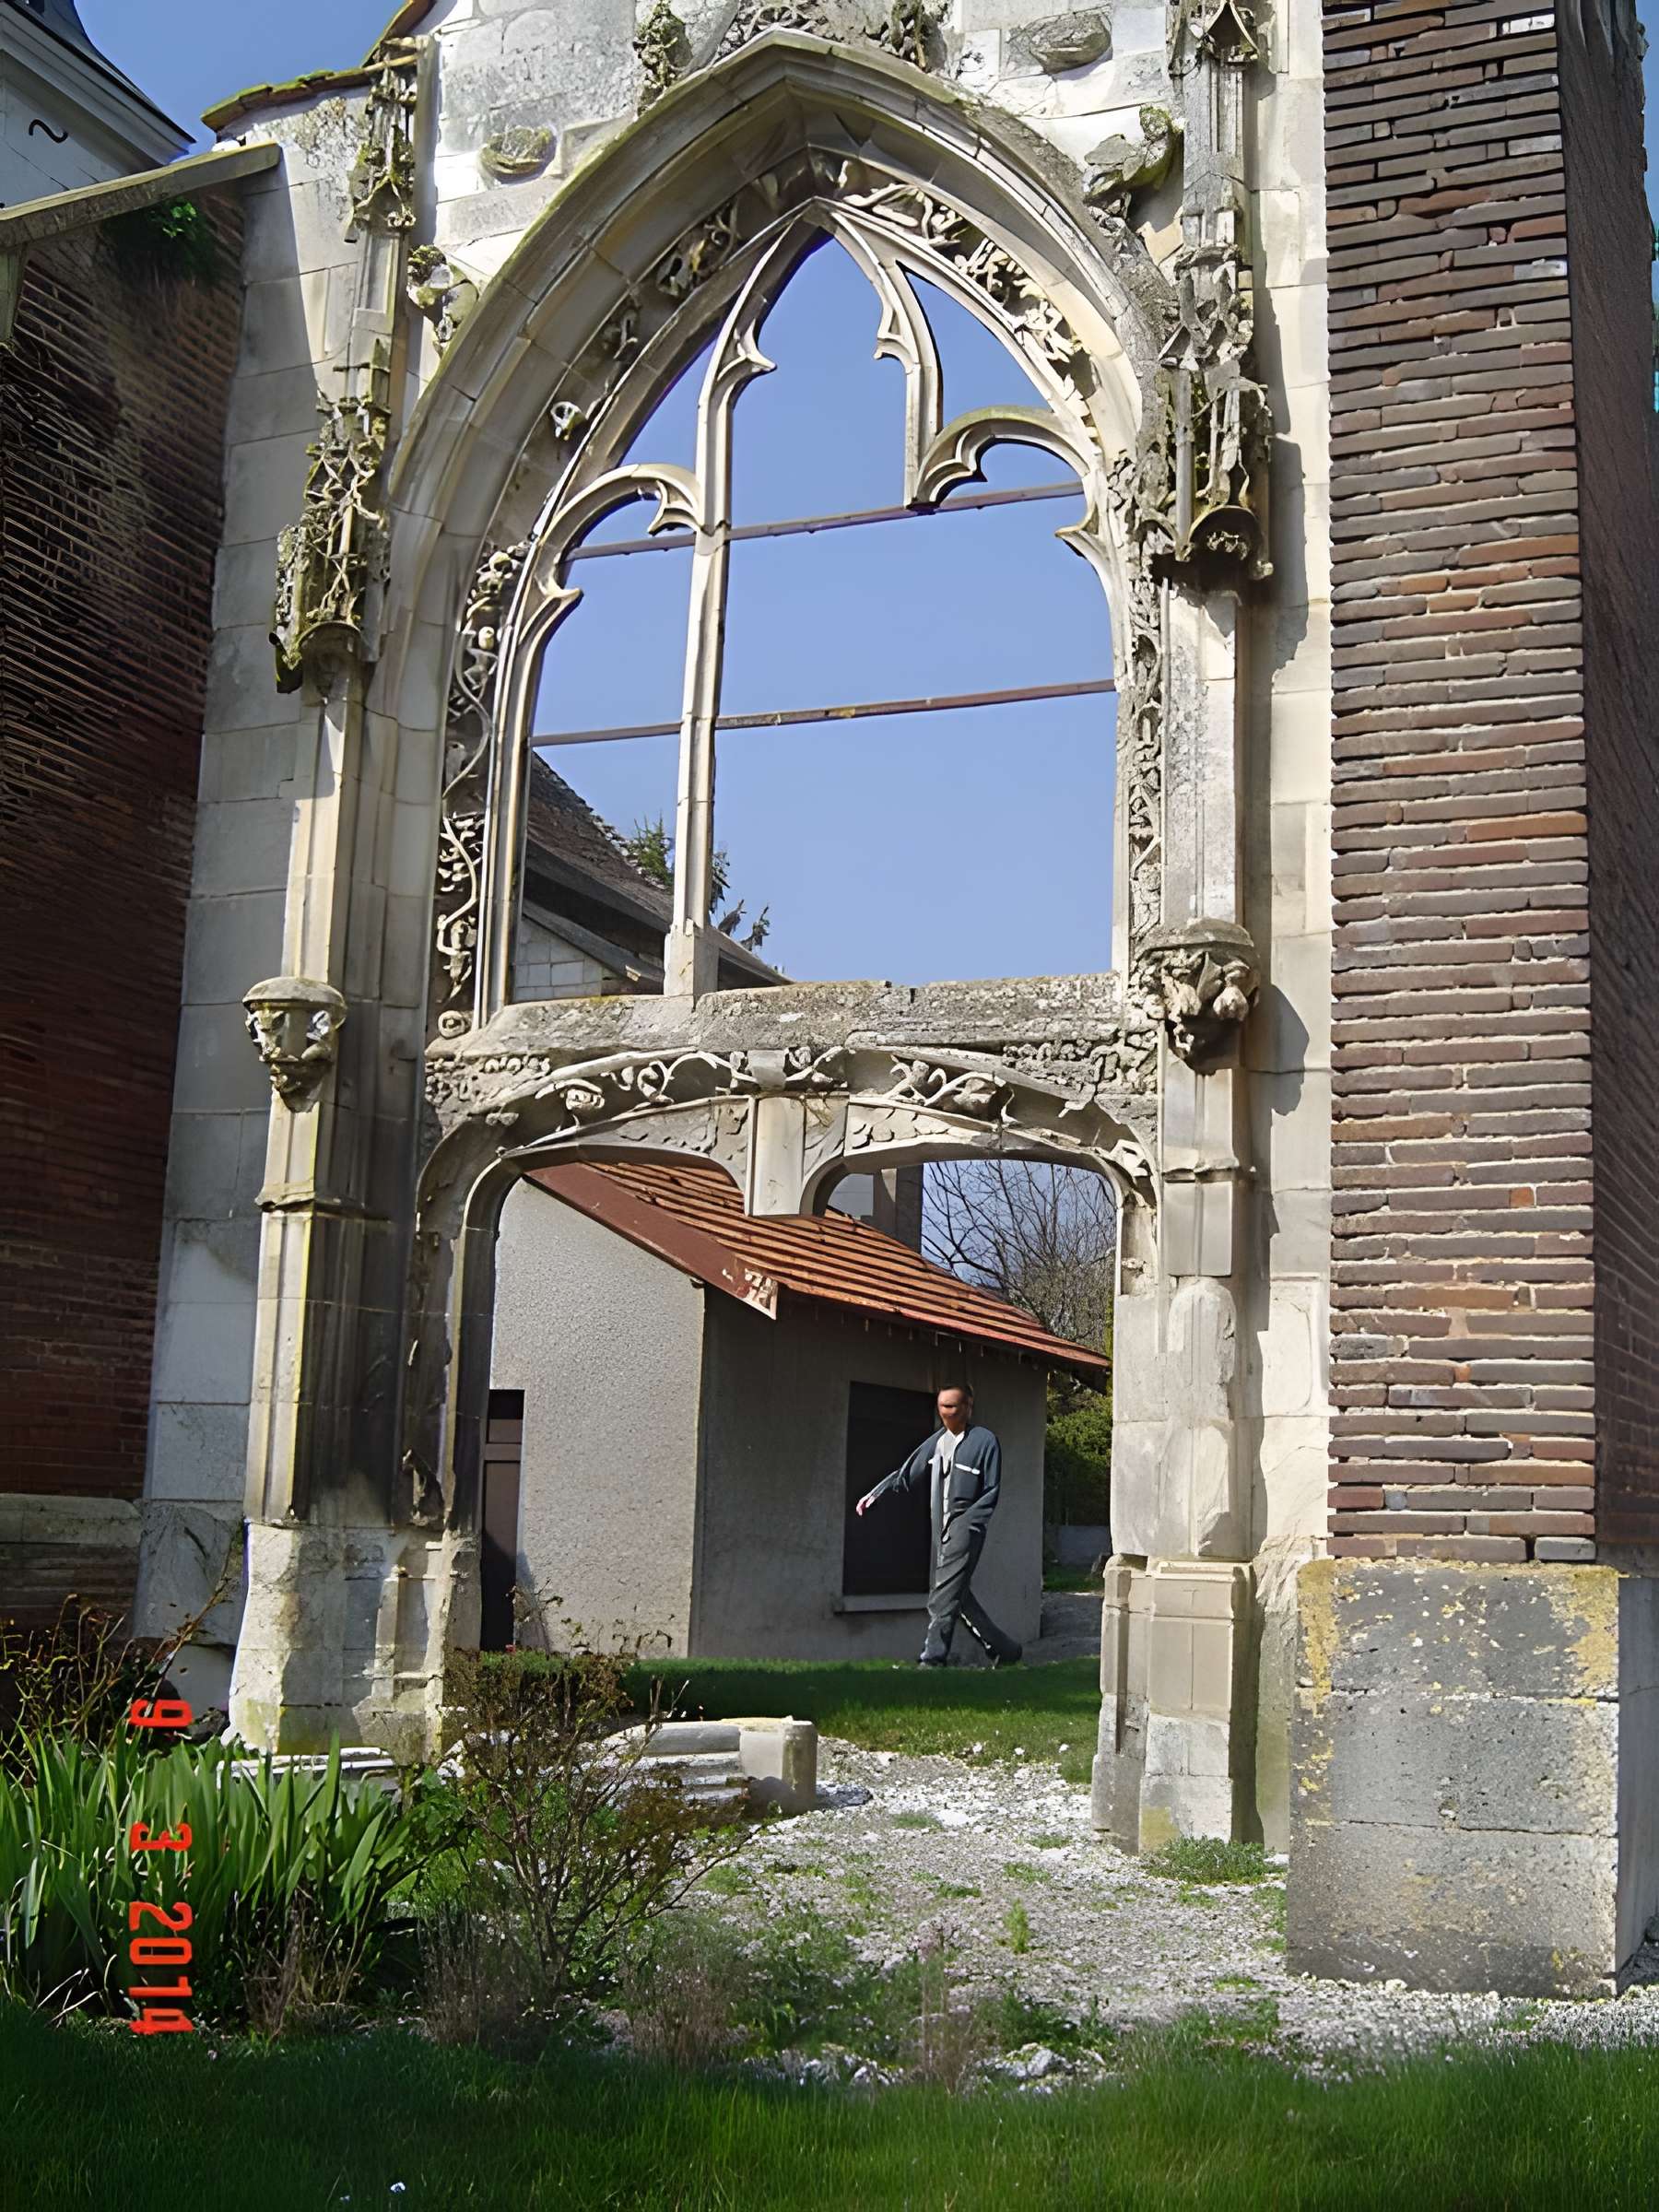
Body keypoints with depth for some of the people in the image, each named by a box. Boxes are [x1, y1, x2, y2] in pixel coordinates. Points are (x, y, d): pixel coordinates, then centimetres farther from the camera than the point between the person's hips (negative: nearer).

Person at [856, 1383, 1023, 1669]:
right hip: (941, 1528, 6)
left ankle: (933, 1659, -12)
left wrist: (965, 1522, -13)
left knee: (944, 1597, -12)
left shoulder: (984, 1441, -4)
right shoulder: (937, 1440, 12)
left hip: (965, 1529, -6)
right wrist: (875, 1494, 1)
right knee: (957, 1594, 10)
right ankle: (1003, 1648, 21)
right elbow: (906, 1476, 13)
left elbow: (991, 1492, -3)